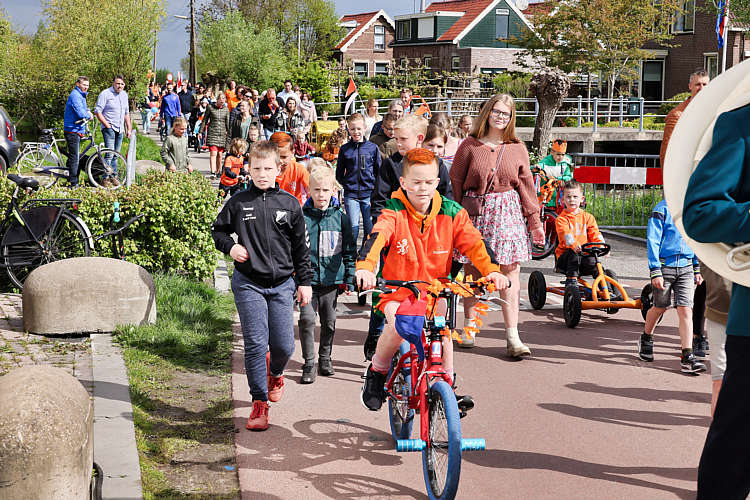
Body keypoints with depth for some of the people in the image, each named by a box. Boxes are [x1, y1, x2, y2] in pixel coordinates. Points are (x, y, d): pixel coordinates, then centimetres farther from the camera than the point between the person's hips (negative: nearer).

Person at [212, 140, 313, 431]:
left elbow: (301, 246, 9)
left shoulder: (290, 204, 4)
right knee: (255, 343, -6)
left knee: (284, 345, 1)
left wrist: (305, 281, 7)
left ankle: (275, 374, 36)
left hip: (282, 284, 1)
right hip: (248, 284, -1)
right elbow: (218, 230, 15)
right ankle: (259, 402, 5)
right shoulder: (238, 203, 1)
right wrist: (230, 246, -5)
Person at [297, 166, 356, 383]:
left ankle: (325, 358, 29)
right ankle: (309, 364, -1)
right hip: (307, 278, -2)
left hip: (332, 279, 2)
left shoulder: (340, 218, 2)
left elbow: (349, 250, 8)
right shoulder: (302, 217, -2)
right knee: (307, 319, -11)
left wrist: (349, 278, 5)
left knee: (329, 321, 10)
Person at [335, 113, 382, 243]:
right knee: (353, 227, -1)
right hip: (350, 195, 0)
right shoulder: (345, 149, 5)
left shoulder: (373, 148, 4)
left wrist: (375, 187, 3)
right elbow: (339, 173, 13)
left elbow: (379, 171, 10)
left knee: (371, 228, 3)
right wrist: (345, 184, 2)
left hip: (369, 194, 0)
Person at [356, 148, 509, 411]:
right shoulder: (393, 212, -12)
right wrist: (365, 267, -50)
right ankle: (377, 373, 2)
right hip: (397, 292, -2)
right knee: (397, 328, -28)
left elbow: (474, 242, -11)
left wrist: (491, 270, -30)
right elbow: (376, 238, -30)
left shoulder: (451, 213, -3)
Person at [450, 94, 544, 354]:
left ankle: (513, 336, -2)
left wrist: (535, 222, 7)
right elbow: (456, 181, 3)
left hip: (508, 213, 1)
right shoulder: (470, 145, 3)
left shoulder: (517, 149, 8)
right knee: (472, 271, 5)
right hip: (475, 213, -1)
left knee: (510, 273, -4)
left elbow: (526, 186, 10)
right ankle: (469, 327, 22)